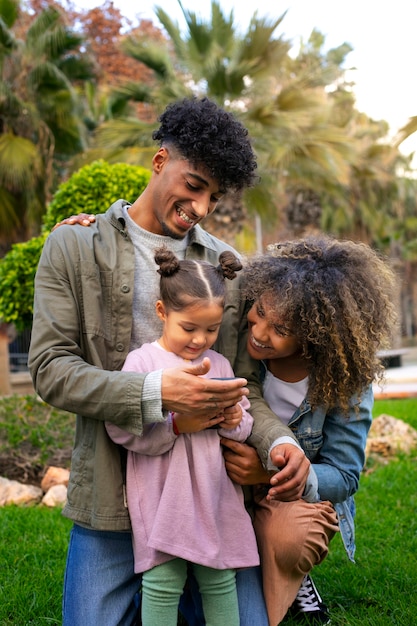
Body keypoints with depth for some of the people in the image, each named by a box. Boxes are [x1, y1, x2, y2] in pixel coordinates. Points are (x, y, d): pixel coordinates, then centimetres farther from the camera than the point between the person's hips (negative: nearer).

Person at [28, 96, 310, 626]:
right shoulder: (73, 247, 2)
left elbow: (244, 382, 9)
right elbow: (50, 369, -7)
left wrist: (277, 442, -12)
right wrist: (156, 394, -20)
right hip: (112, 501, -2)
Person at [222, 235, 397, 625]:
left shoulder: (346, 382, -20)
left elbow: (343, 475, -16)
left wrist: (269, 473, -33)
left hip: (302, 492, -2)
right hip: (229, 485, 2)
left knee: (288, 535, -34)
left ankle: (292, 583, 2)